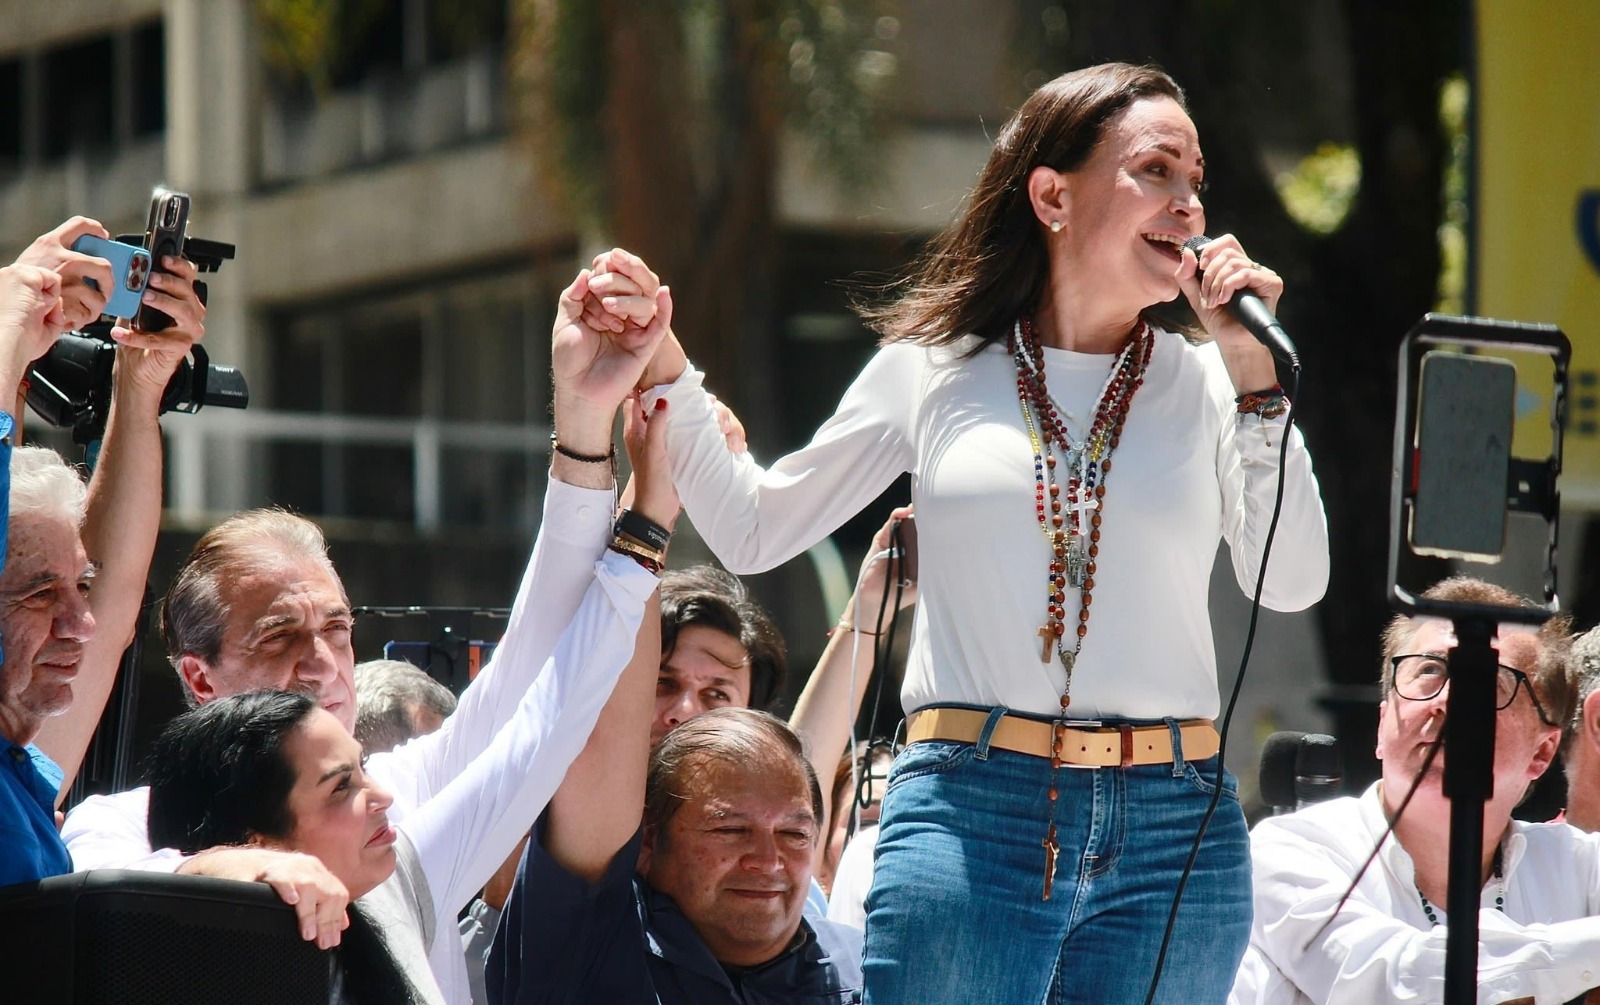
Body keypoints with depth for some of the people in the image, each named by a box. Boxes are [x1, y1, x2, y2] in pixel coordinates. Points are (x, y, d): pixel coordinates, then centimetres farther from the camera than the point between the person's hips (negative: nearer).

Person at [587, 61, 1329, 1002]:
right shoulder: (931, 370, 9)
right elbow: (756, 528, 13)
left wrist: (1254, 369, -6)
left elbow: (1292, 583, -1)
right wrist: (664, 374, 2)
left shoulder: (1206, 382, 9)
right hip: (966, 816, -1)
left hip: (1170, 829, 1)